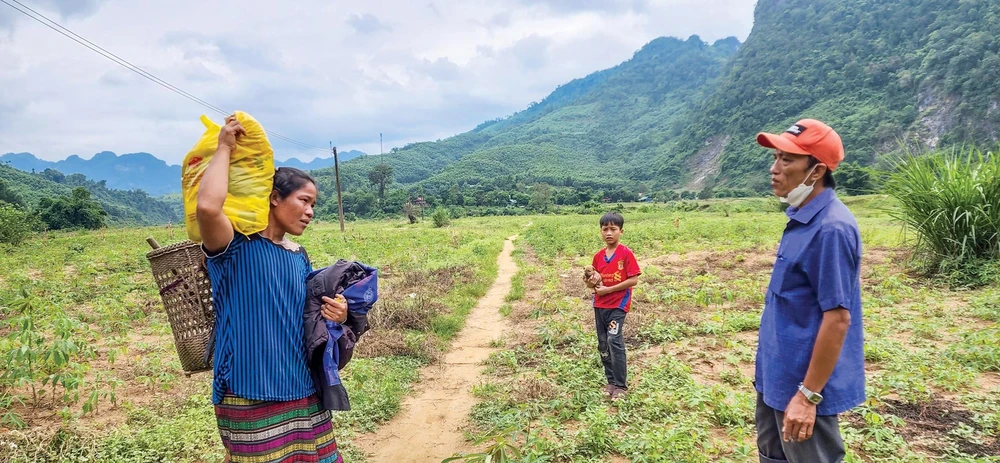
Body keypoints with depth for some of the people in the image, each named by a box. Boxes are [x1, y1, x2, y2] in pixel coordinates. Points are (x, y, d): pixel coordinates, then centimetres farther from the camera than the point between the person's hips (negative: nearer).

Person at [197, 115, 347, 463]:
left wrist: (336, 315, -3)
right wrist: (225, 148, -17)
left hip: (303, 392, 7)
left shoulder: (299, 258, 10)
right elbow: (207, 207, -32)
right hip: (251, 398, -6)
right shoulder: (236, 247, -10)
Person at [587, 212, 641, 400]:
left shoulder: (626, 253, -10)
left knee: (614, 341, -14)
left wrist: (608, 289, -16)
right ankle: (611, 381, 23)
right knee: (603, 344, 9)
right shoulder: (598, 256, 6)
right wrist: (593, 281, -9)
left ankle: (620, 385, -2)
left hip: (618, 304, -6)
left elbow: (634, 280, -13)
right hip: (600, 305, 6)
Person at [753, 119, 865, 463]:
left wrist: (808, 396, -23)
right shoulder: (802, 218, 5)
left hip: (802, 384, -9)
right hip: (779, 374, 9)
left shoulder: (831, 228, -24)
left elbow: (838, 318, -24)